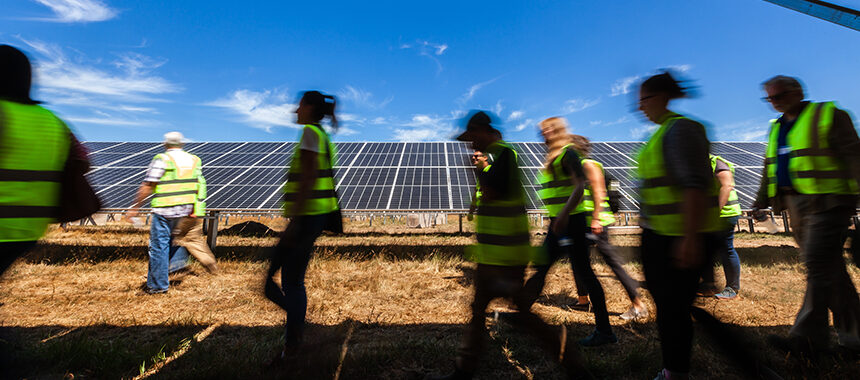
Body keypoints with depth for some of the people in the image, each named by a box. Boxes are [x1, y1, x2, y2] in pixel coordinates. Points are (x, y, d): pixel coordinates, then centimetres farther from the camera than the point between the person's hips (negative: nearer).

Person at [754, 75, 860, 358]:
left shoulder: (829, 115, -1)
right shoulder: (777, 128, 18)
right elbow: (770, 170, 20)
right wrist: (761, 203, 15)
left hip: (827, 203, -7)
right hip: (796, 205, 7)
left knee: (818, 266, -11)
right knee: (831, 271, 10)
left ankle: (809, 337, -7)